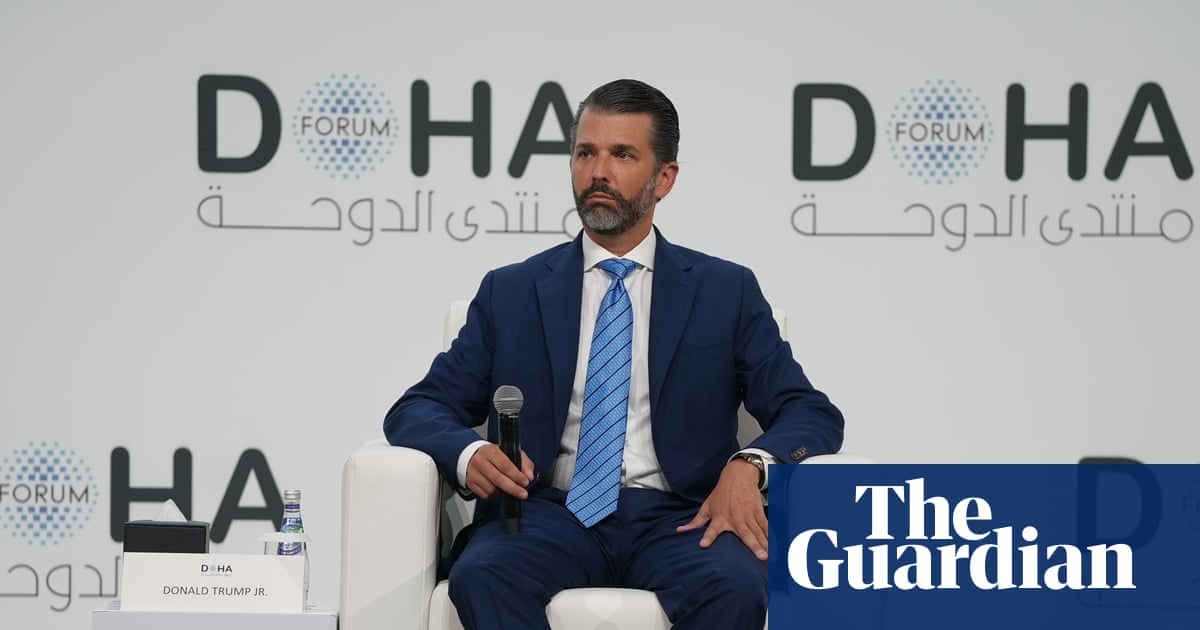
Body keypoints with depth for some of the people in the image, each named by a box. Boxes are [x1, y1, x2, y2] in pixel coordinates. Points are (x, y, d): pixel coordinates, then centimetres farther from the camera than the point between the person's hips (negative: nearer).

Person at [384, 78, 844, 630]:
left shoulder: (726, 293, 13)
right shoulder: (510, 293, 16)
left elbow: (813, 415, 7)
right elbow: (417, 410, 12)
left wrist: (749, 465, -16)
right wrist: (468, 454, -13)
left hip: (677, 518, 0)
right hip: (549, 514, 1)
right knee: (481, 576, -33)